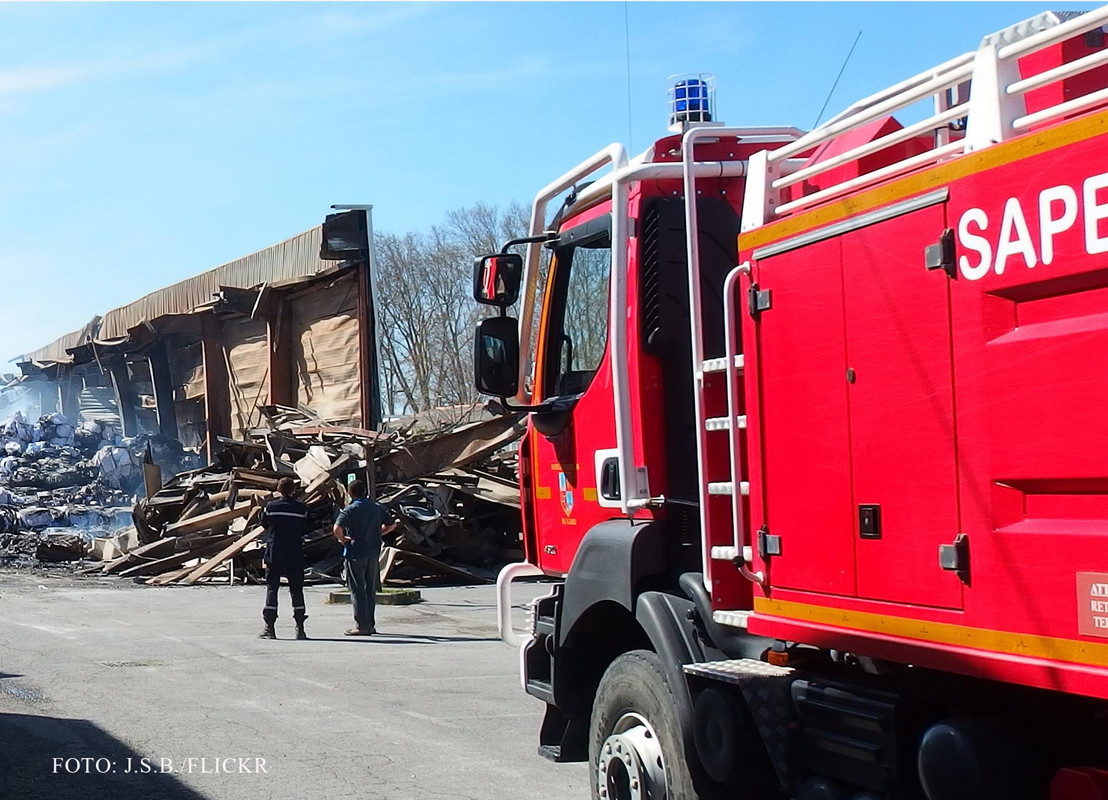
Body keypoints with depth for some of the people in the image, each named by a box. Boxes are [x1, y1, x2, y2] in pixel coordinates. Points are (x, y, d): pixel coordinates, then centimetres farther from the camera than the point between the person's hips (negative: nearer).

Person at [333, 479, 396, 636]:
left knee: (357, 590, 0)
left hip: (355, 554, -5)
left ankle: (362, 626, -2)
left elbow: (337, 528, -25)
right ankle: (370, 624, 18)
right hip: (374, 553, 5)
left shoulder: (350, 510, -11)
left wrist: (342, 539, -7)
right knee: (370, 590, 14)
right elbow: (392, 525, 10)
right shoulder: (377, 508, 6)